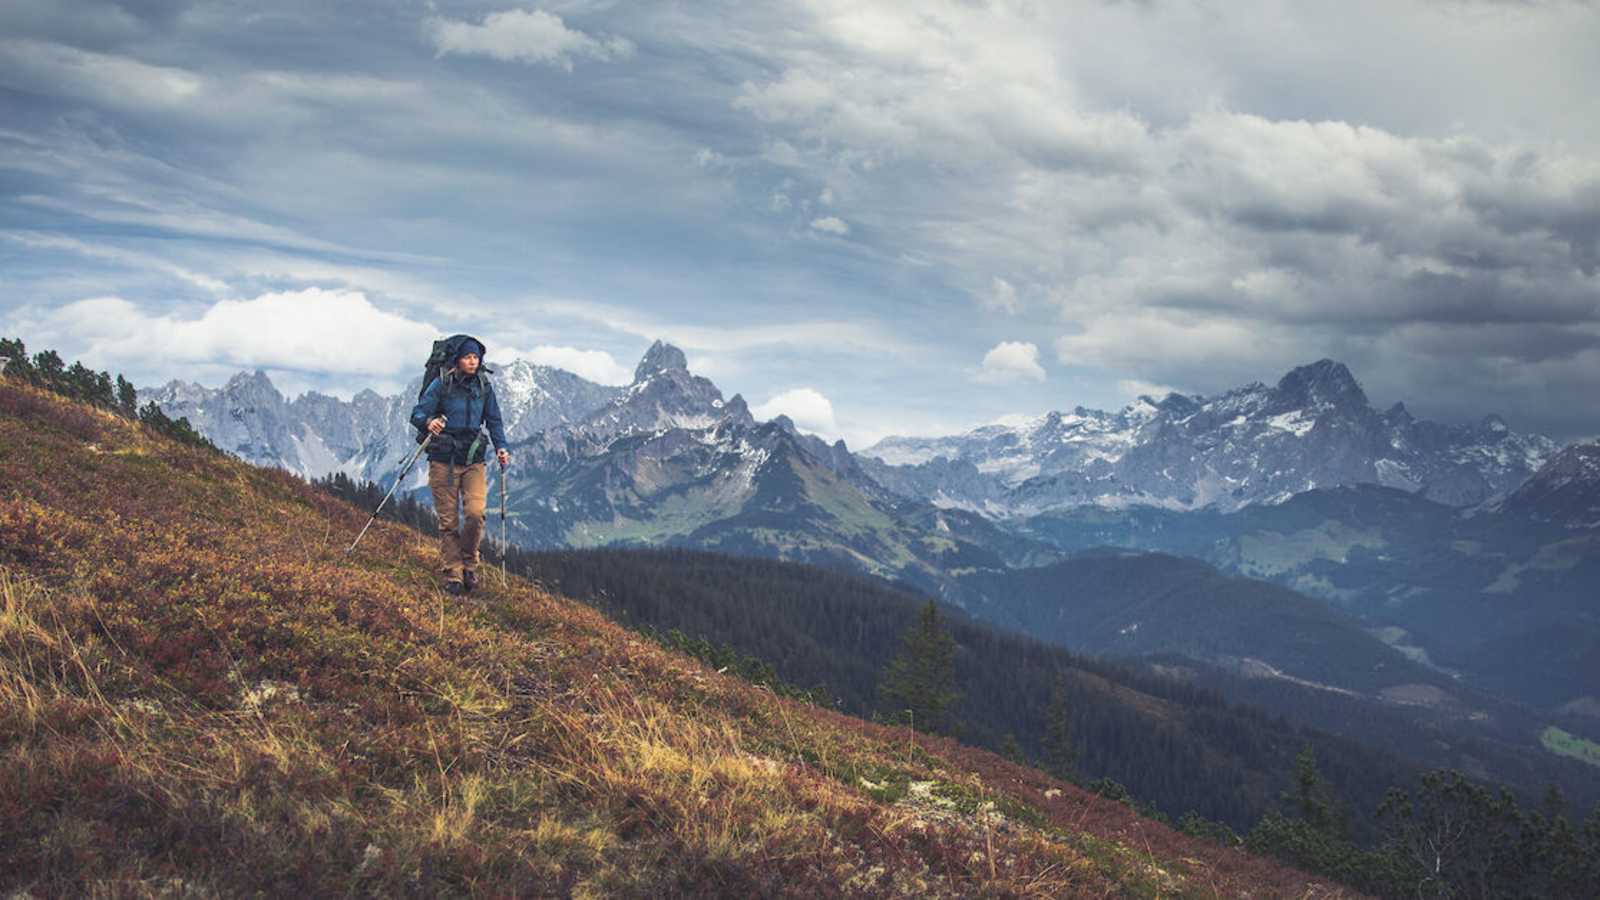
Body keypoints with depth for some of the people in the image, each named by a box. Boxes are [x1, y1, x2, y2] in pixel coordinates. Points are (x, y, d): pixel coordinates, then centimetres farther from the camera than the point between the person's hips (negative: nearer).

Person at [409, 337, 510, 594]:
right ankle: (452, 574, 8)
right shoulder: (441, 384, -4)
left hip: (474, 460, 2)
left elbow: (494, 421, 14)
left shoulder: (484, 387, 6)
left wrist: (501, 448, 0)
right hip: (444, 460, -2)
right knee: (447, 521, 0)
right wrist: (428, 422, -29)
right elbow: (417, 413, -7)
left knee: (475, 514, -14)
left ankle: (469, 564, 7)